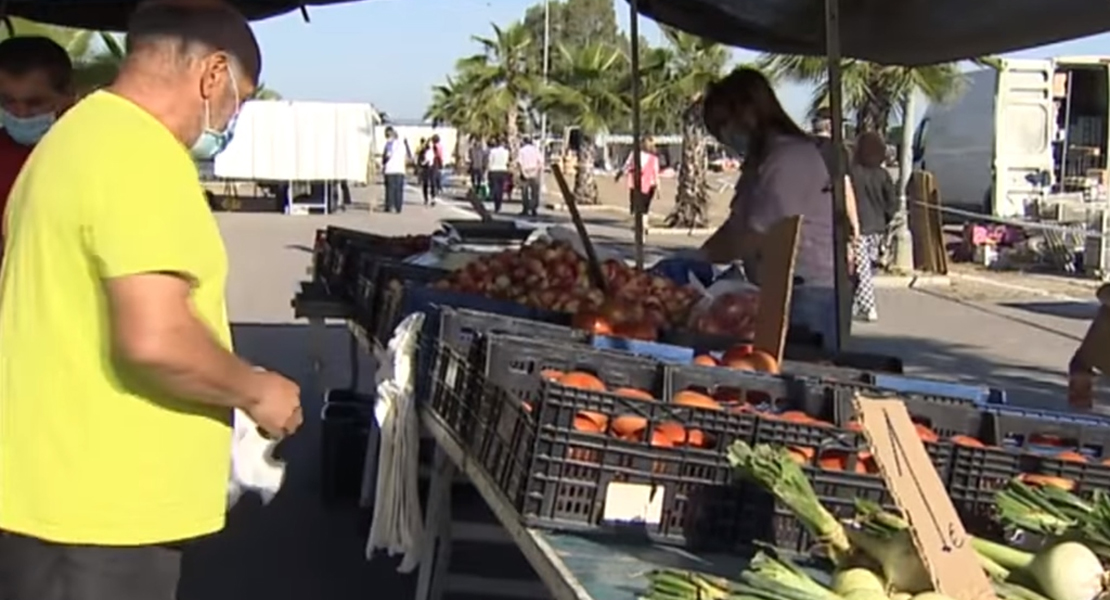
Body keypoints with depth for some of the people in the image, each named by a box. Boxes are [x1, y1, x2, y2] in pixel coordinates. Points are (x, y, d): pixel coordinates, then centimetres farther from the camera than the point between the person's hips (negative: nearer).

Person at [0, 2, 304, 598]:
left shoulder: (77, 137, 15)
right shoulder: (142, 155, -19)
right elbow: (155, 337, -27)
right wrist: (256, 389, -11)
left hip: (54, 492, 10)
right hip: (94, 510, -10)